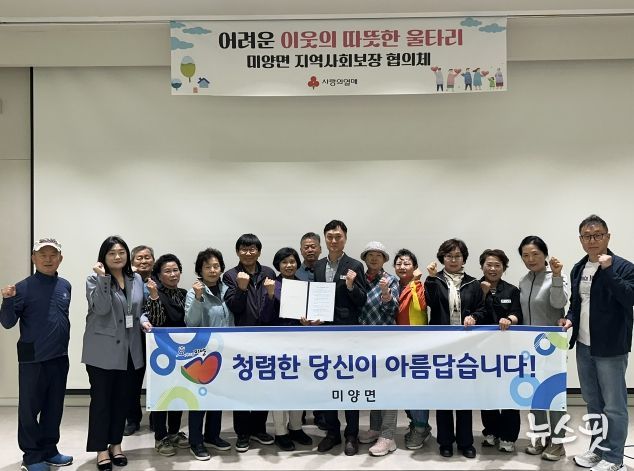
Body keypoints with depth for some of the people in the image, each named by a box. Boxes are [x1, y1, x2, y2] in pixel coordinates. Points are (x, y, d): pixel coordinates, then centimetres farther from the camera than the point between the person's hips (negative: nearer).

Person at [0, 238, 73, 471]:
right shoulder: (23, 287, -10)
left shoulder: (65, 286, 5)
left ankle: (49, 450, 26)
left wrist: (62, 343, 12)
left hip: (60, 358, 5)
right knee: (29, 408, 5)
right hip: (33, 359, -5)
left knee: (54, 407, 13)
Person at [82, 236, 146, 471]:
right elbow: (101, 308, -19)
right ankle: (101, 449, 13)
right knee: (101, 398, 2)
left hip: (129, 350, 5)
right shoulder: (95, 279, -5)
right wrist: (103, 278, -24)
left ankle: (115, 443, 26)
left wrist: (143, 321, -3)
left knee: (123, 398, 11)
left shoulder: (136, 279, 9)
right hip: (102, 350, -4)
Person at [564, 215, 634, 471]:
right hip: (584, 346, 7)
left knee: (613, 405, 2)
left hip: (610, 348, -7)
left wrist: (608, 270, -27)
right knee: (593, 402, 18)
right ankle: (597, 448, 32)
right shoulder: (578, 269, 10)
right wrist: (571, 319, 2)